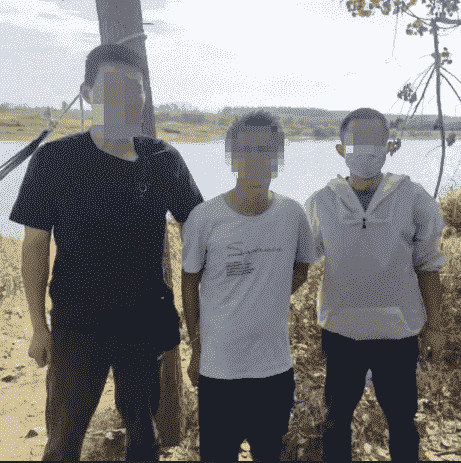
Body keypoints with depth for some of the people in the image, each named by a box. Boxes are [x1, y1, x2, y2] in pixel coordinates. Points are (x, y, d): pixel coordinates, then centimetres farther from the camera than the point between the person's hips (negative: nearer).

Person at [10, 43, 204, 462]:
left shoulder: (164, 160, -5)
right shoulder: (54, 160, -9)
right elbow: (36, 245, -3)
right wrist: (39, 327, -2)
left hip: (145, 321, 2)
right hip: (76, 322, -1)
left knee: (143, 429, 18)